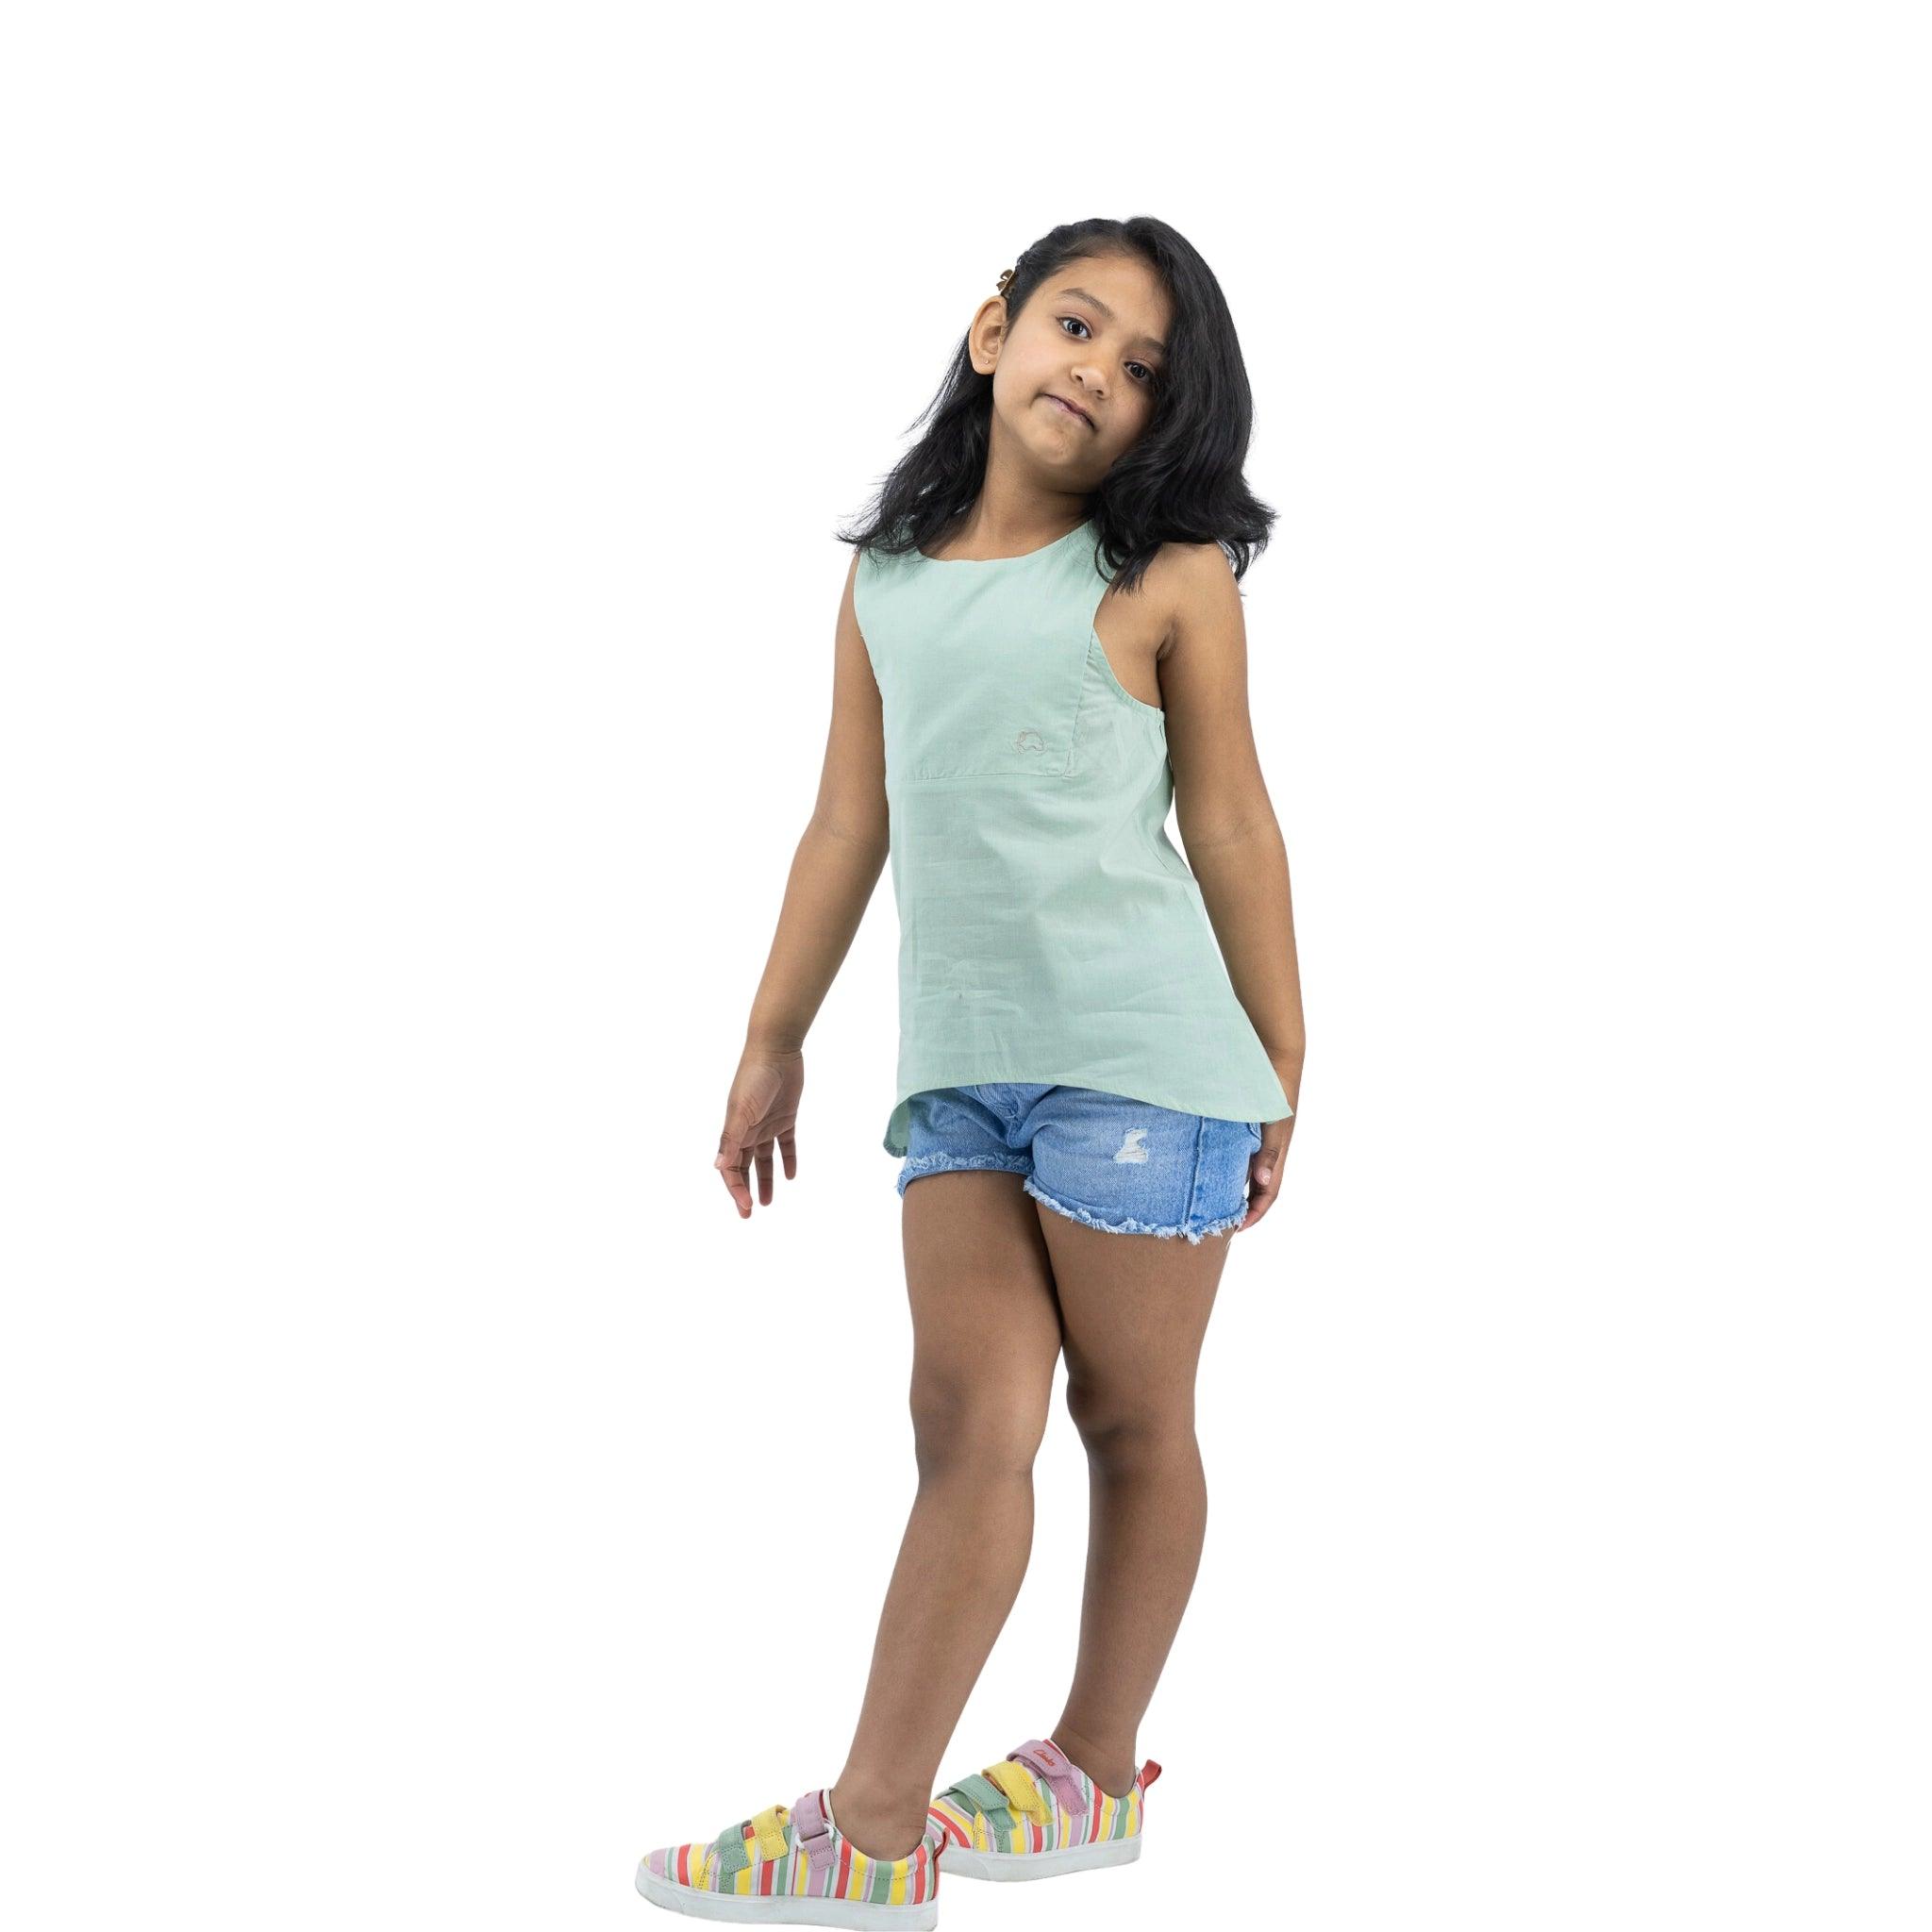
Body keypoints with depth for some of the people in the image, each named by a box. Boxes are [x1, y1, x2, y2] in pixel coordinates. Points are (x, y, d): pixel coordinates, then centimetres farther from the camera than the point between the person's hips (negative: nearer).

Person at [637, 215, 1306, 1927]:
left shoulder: (1167, 578, -1)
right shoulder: (887, 577, 12)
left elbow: (1231, 826, 1)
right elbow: (850, 823, 16)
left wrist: (1283, 1069, 3)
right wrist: (774, 1039, 16)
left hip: (1139, 1051, -4)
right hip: (960, 1061, 4)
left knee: (1133, 1420, 7)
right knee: (969, 1424, 1)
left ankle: (1099, 1773, 19)